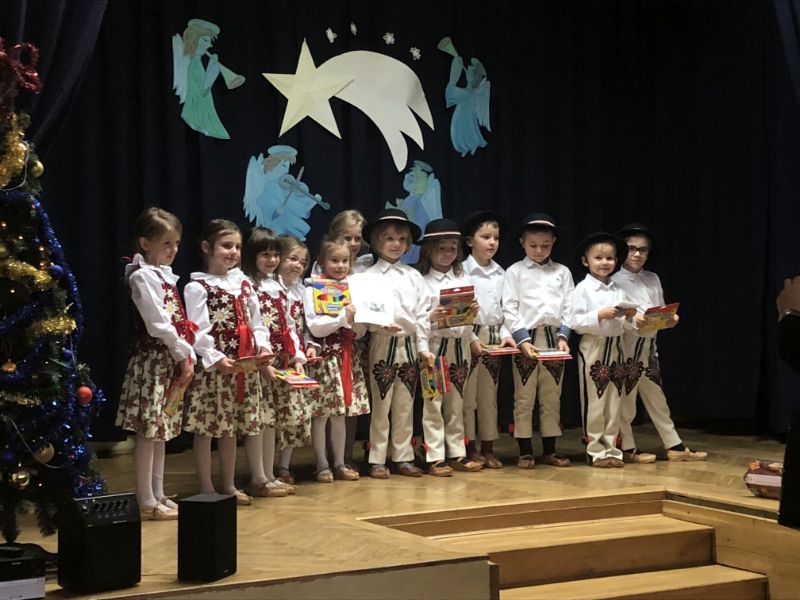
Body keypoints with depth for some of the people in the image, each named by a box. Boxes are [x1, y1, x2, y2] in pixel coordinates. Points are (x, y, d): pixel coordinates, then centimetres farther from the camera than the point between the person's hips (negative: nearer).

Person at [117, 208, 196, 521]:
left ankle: (158, 495, 20)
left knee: (161, 430, 13)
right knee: (148, 431, -4)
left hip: (171, 360, 9)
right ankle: (146, 502, 0)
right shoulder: (143, 276, -12)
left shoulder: (164, 274, 15)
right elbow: (158, 324, -18)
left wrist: (188, 356, 2)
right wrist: (184, 355, -11)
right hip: (153, 360, -9)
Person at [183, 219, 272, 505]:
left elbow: (256, 323, 15)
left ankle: (229, 486, 24)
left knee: (231, 428, 14)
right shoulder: (197, 287, -7)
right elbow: (198, 331, -15)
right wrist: (216, 358, -25)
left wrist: (263, 346, -3)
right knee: (206, 428, 1)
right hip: (212, 368, -6)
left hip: (244, 368, 6)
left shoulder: (243, 283, 13)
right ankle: (207, 489, 9)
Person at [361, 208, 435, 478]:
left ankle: (403, 457, 18)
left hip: (408, 344, 4)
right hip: (382, 344, -4)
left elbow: (422, 313, 9)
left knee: (405, 406, 10)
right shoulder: (370, 276, -1)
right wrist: (381, 325, -25)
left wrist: (423, 347, 5)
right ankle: (377, 460, 7)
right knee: (380, 404, 0)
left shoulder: (413, 276, 10)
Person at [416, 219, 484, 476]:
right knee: (433, 404, -2)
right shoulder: (422, 281, -6)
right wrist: (430, 317, -26)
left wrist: (473, 311, -3)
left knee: (456, 403, 12)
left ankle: (457, 454, 19)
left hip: (460, 346, 5)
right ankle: (435, 458, 3)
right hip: (434, 346, -5)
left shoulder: (463, 279, 10)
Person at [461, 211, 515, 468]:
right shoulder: (462, 271, -6)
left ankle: (488, 447, 17)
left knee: (489, 395, 10)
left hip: (494, 336, 5)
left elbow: (503, 309, 14)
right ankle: (469, 447, 8)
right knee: (467, 395, -1)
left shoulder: (500, 273, 11)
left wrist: (506, 334, 0)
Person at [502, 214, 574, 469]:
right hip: (525, 339, -3)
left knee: (552, 399, 8)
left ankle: (550, 450, 16)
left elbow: (569, 309, 8)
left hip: (554, 339, 3)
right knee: (524, 398, -1)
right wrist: (523, 340, -13)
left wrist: (562, 337, -5)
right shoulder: (515, 272, 3)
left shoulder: (562, 272, 12)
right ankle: (525, 452, 6)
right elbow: (509, 309, -4)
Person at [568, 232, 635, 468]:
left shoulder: (618, 290, 12)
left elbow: (624, 326, 18)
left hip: (615, 348, 6)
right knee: (594, 402, -1)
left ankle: (611, 449, 17)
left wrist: (629, 317, -3)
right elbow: (575, 322, -12)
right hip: (593, 349, -6)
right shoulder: (583, 288, -5)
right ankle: (595, 451, 7)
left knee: (614, 403, 9)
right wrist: (601, 315, -21)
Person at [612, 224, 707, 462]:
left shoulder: (653, 279, 12)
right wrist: (632, 319, -29)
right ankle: (627, 449, 12)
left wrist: (670, 319, -9)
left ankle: (675, 447, 19)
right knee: (625, 399, 2)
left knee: (657, 399, 14)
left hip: (649, 345, 6)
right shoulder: (616, 281, -6)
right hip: (626, 343, -6)